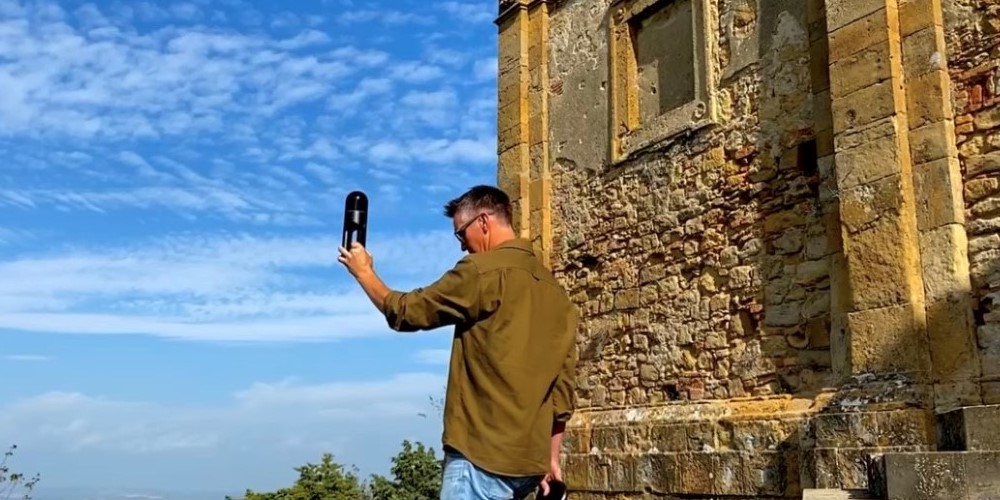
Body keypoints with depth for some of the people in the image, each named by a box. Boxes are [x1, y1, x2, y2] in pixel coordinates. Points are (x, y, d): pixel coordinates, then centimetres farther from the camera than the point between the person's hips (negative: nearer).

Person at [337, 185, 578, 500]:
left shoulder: (482, 271, -10)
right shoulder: (555, 291, 12)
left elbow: (405, 312, 0)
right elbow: (564, 383, 12)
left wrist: (364, 272, 17)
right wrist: (551, 457, 18)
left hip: (484, 453, -8)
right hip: (530, 458, 8)